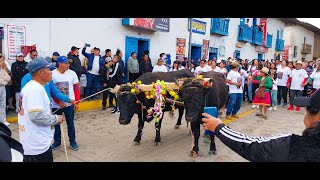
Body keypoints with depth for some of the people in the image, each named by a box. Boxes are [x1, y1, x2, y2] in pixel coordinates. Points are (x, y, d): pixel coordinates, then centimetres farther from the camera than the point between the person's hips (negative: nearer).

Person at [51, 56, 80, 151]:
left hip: (69, 104, 0)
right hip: (56, 105, 0)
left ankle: (73, 142, 26)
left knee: (70, 124, 11)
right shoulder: (52, 74, -10)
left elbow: (77, 88, 1)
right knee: (56, 124, 15)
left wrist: (76, 102, -1)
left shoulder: (72, 73, -5)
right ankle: (57, 142, 32)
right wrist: (59, 101, -15)